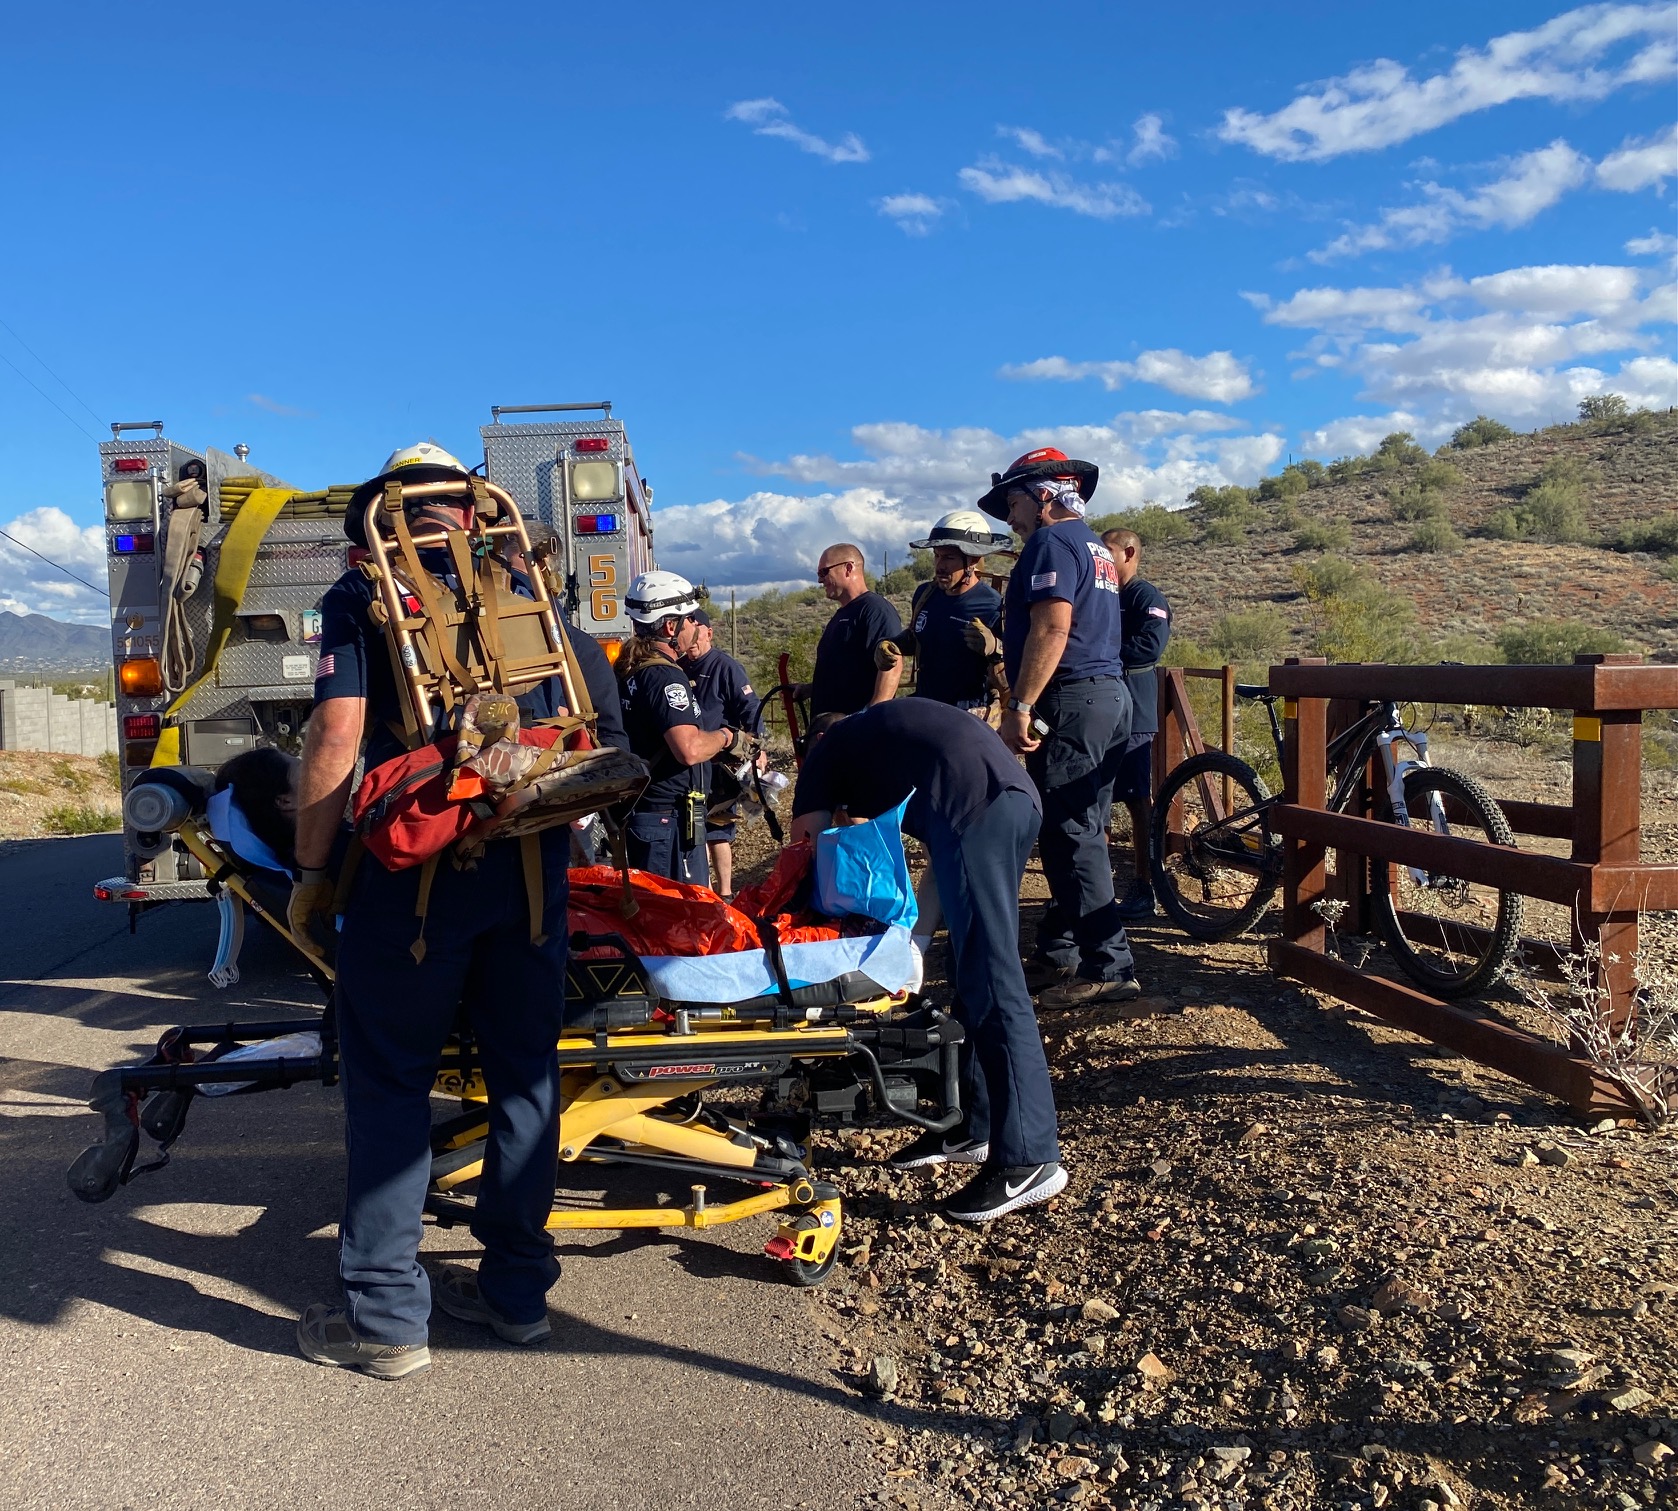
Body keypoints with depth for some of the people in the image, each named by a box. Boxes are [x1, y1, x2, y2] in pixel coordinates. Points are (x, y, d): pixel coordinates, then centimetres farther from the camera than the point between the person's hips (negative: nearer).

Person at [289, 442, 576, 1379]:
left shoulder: (360, 595, 4)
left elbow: (338, 735, -7)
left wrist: (312, 871, 0)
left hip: (418, 860, -4)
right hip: (533, 855, 4)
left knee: (391, 1081, 8)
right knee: (524, 1072, 14)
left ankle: (387, 1318, 14)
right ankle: (518, 1288, 25)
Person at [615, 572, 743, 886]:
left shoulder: (629, 669, 11)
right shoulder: (665, 675, -19)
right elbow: (690, 749, -29)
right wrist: (725, 737, -10)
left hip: (637, 810, 10)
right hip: (669, 818, -10)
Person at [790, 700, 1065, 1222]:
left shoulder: (827, 749, 22)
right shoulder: (884, 732, 39)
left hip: (972, 807, -8)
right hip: (1018, 795, 8)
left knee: (990, 982, -8)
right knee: (975, 971, 15)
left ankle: (1029, 1159, -7)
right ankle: (974, 1126, 23)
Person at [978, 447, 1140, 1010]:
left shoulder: (1053, 542, -9)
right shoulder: (1094, 547, 22)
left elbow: (1052, 629, -21)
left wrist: (1021, 705, -22)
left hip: (1070, 700, -11)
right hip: (1108, 694, 11)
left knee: (1070, 837, -9)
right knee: (1080, 832, 12)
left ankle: (1108, 969, -8)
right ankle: (1057, 953, 21)